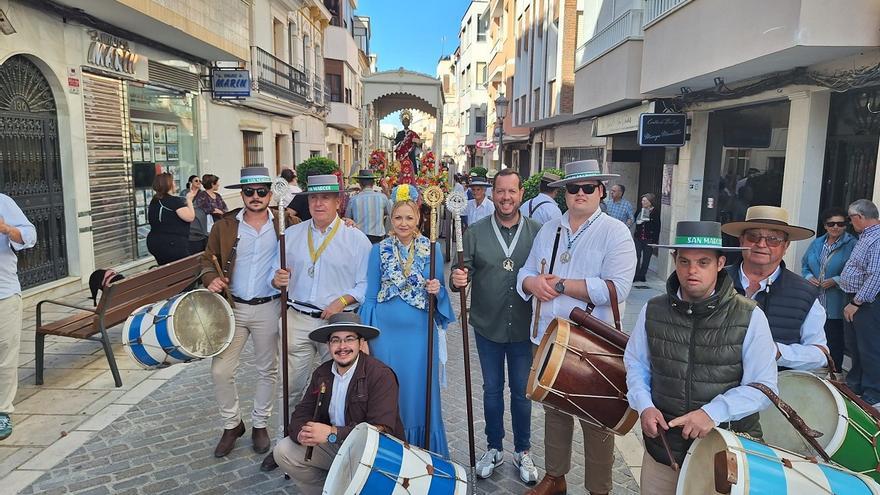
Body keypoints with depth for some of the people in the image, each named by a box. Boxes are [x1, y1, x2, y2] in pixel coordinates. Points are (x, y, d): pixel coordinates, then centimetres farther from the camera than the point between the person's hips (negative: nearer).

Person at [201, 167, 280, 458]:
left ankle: (260, 425, 32)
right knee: (220, 371, 2)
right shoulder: (224, 226, 1)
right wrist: (211, 279, -11)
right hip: (232, 306, 1)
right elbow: (208, 259, 9)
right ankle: (231, 425, 25)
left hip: (268, 308, -1)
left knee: (267, 370, 12)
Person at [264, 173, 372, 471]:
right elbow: (278, 275, 11)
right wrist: (277, 280, -12)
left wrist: (342, 301, -18)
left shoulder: (356, 240, -3)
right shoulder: (291, 235, 7)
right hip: (297, 320, 3)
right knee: (292, 386, 10)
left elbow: (366, 285, -4)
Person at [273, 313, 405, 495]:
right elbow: (302, 412, 4)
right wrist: (301, 434, -20)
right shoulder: (321, 374, 3)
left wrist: (332, 433, -30)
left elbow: (381, 429, -26)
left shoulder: (381, 375, -19)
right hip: (333, 445, 7)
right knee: (283, 451, -5)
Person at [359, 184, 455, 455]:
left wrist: (437, 291, -15)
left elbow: (442, 294, 9)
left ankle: (424, 454, 25)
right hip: (386, 331, 0)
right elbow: (370, 295, 5)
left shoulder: (432, 249, 2)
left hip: (420, 331, 0)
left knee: (420, 391, 7)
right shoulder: (379, 250, 2)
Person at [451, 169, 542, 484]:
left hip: (524, 328, -1)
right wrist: (457, 280, -24)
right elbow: (464, 272, -3)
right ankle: (494, 449, 35)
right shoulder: (475, 234, -3)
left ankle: (522, 451, 33)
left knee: (521, 392, 13)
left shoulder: (537, 232, -4)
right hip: (488, 327, 1)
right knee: (492, 390, 16)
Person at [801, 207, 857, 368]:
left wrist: (836, 280, -18)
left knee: (834, 344, 3)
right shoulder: (816, 243, 11)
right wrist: (808, 276, -1)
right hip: (814, 304, 5)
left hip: (835, 306, -5)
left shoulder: (851, 245, -7)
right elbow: (804, 264, 19)